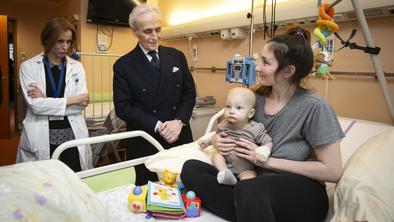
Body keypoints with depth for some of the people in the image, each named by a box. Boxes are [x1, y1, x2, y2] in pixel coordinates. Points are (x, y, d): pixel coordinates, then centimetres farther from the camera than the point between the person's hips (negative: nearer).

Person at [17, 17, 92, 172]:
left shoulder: (77, 67, 7)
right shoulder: (28, 66, 2)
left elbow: (82, 103, -2)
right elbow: (35, 104, -9)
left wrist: (47, 101, -9)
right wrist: (71, 99, -8)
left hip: (73, 138, 2)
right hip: (41, 141, -1)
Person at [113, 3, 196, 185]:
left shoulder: (177, 56, 4)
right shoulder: (123, 65, -4)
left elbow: (189, 92, 5)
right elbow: (122, 107, -8)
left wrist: (179, 121, -11)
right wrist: (158, 126, -17)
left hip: (180, 138, 3)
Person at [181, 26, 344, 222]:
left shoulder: (313, 107, -12)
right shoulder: (255, 98, 3)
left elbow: (333, 171, -11)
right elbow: (232, 131, 16)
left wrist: (269, 161, -14)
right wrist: (218, 142, -8)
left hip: (301, 192, -6)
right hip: (255, 183, 6)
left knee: (247, 190, -39)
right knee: (190, 168, -16)